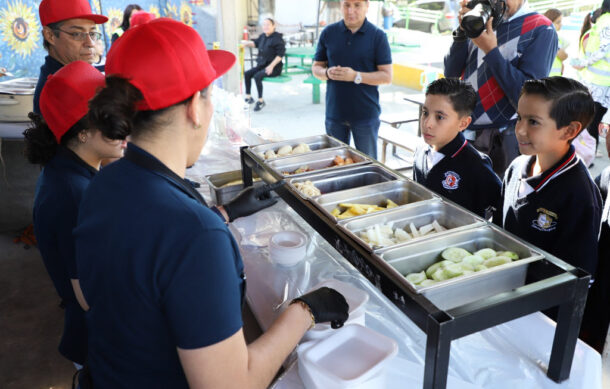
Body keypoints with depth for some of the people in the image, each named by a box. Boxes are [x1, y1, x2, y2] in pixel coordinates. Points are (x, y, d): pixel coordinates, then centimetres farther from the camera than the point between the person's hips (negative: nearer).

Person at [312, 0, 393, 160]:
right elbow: (316, 67, 11)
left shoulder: (378, 36, -4)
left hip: (365, 115, -2)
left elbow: (387, 76, -7)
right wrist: (327, 73, -12)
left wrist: (356, 76, -19)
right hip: (334, 113, 3)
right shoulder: (328, 33, 4)